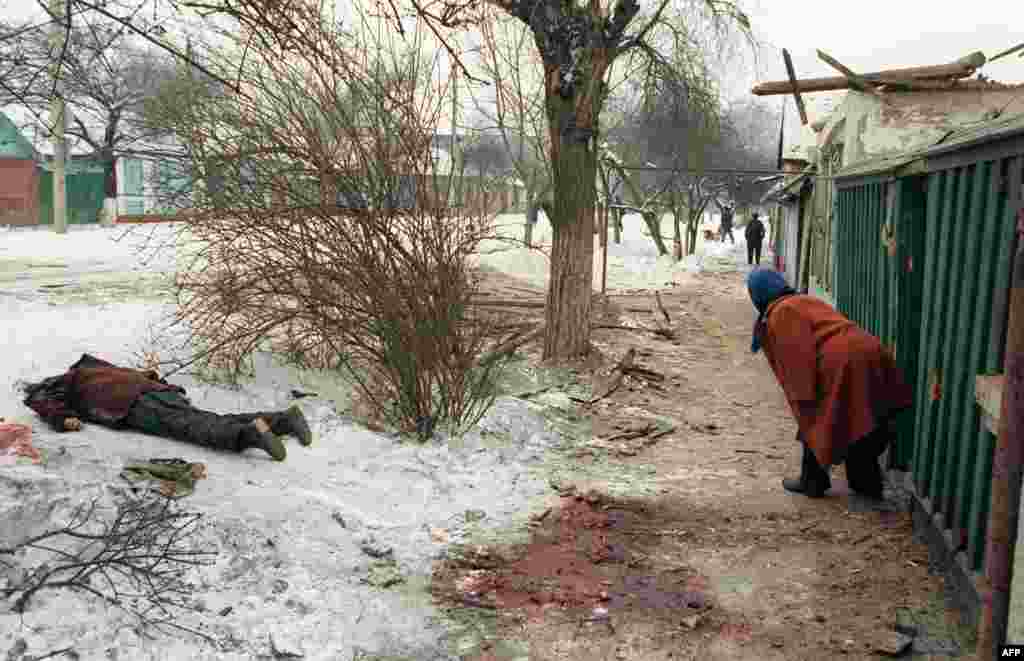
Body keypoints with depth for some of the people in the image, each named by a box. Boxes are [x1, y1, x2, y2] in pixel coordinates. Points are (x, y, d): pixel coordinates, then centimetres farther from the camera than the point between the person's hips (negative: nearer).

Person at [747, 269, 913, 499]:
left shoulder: (780, 313, 1)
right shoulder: (805, 301, 29)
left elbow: (798, 357, -10)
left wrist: (803, 398, -11)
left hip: (842, 365, -9)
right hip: (870, 354, 9)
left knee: (816, 424, 10)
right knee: (860, 428, 22)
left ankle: (812, 482, 20)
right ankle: (868, 483, 30)